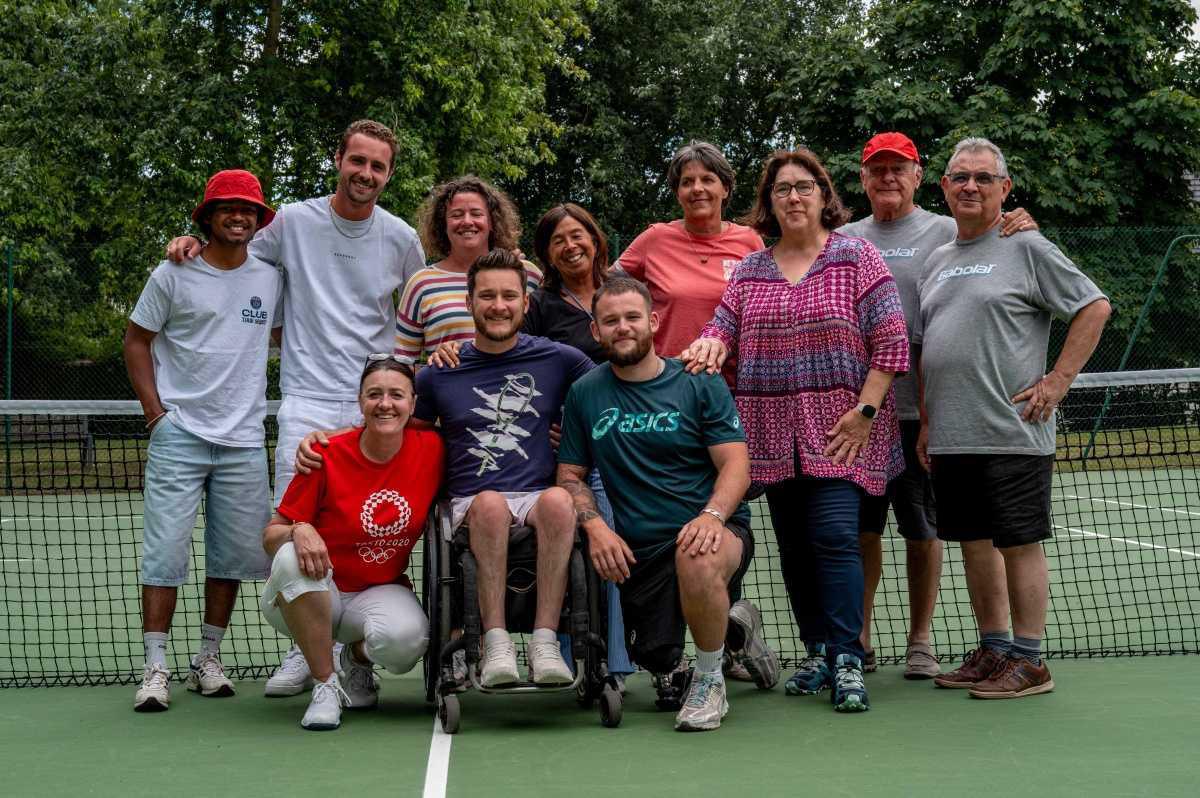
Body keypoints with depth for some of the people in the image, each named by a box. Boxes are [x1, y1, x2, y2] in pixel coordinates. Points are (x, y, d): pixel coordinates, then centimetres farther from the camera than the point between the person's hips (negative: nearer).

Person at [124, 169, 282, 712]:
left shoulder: (271, 276, 8)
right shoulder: (174, 274, -1)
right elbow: (136, 340, 4)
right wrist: (155, 411, -3)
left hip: (244, 442, 4)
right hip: (179, 435, -3)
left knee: (232, 555, 6)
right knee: (165, 552, -7)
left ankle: (208, 660, 19)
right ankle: (155, 669, -1)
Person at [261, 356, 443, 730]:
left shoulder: (430, 449, -8)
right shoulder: (328, 456, -13)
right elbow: (270, 536, -9)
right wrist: (298, 532, -31)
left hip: (380, 593, 1)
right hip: (314, 594, -1)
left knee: (406, 637, -34)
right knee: (292, 557, -36)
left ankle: (357, 658, 6)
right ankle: (325, 683, -19)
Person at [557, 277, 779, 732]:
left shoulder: (700, 384, 1)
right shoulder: (585, 395, 8)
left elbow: (736, 465, -5)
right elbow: (570, 475, 11)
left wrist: (712, 515, -25)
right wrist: (594, 526, -9)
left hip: (714, 529, -4)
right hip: (639, 548, 4)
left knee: (696, 559, -40)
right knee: (656, 661, 0)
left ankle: (710, 681, -14)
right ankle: (734, 624, 35)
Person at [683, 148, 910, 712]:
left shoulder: (857, 258, 1)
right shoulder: (749, 271, 14)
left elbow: (890, 342, -4)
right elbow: (723, 328, 14)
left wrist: (864, 410, -12)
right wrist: (712, 343, -11)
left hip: (839, 430, -5)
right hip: (773, 432, 5)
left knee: (835, 535, -16)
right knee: (794, 546, 9)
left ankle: (847, 661, -12)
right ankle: (816, 652, 20)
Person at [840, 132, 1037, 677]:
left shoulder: (947, 232, 1)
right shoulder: (844, 239, 11)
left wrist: (1026, 232, -21)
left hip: (918, 412, -3)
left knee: (922, 531, 6)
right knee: (860, 529, 8)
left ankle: (920, 640, 17)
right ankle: (858, 639, 19)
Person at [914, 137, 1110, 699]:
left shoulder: (1027, 248, -3)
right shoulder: (937, 261, 16)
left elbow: (1095, 307, -5)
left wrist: (1057, 381, -10)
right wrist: (926, 423, 15)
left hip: (1011, 435, -7)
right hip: (950, 438, 7)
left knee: (1018, 544, -2)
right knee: (974, 543, 12)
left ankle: (1028, 662, 6)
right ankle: (992, 651, 22)